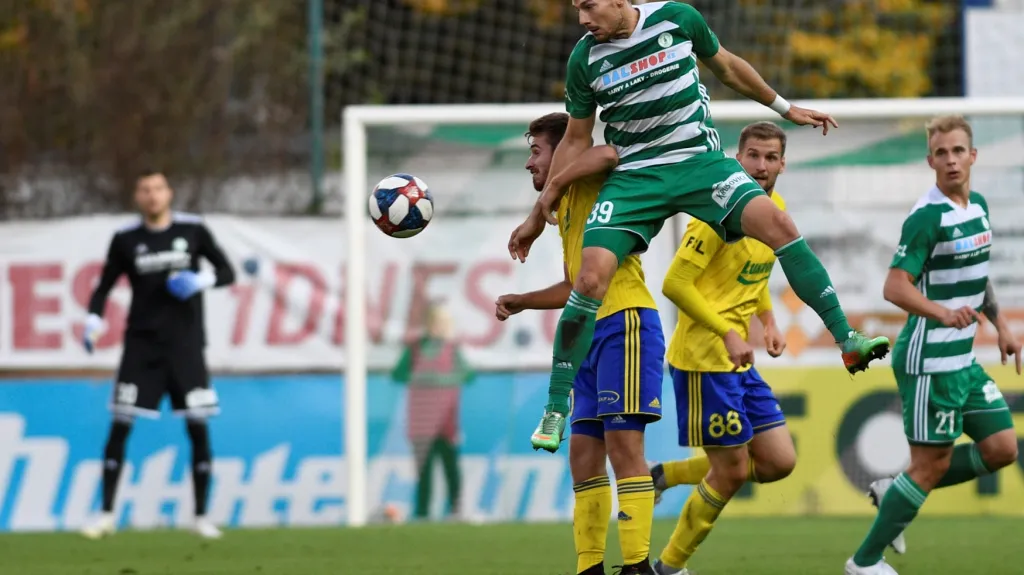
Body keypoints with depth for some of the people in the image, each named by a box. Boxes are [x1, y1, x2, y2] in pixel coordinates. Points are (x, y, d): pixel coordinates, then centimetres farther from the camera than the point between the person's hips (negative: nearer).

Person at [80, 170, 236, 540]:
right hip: (141, 344, 0)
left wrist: (201, 281, -15)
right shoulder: (125, 239, 1)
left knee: (198, 427, -3)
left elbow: (226, 272, 6)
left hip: (185, 344, 0)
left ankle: (201, 516, 7)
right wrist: (93, 322, -10)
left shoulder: (193, 231, 0)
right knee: (119, 426, -5)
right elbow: (104, 286, 7)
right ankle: (106, 515, 2)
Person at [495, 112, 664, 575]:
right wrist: (518, 303, 22)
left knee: (622, 443, -15)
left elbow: (607, 155, -28)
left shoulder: (589, 183, -3)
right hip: (591, 333, 10)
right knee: (583, 455, 7)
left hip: (625, 323, -10)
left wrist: (552, 186, -19)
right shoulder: (566, 209, 24)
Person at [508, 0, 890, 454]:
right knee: (591, 277, -18)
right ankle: (556, 411, -7)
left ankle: (847, 340, -14)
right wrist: (539, 215, 9)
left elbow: (726, 67, 14)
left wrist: (786, 109, 22)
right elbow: (576, 141, 9)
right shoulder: (585, 60, -2)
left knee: (776, 223, -22)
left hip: (701, 161, 0)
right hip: (634, 174, 0)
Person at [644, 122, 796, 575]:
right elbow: (675, 283, -19)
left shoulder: (776, 209, 9)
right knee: (731, 471, -3)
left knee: (779, 463, 6)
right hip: (704, 358, -8)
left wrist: (769, 322, 10)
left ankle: (665, 476, 20)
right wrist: (727, 333, -22)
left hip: (740, 362, 8)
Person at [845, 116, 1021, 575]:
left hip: (964, 358, 9)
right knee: (931, 465, -5)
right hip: (929, 360, -9)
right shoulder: (927, 217, -17)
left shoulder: (978, 206, 9)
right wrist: (941, 312, -38)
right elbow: (895, 287, -23)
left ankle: (894, 493, 19)